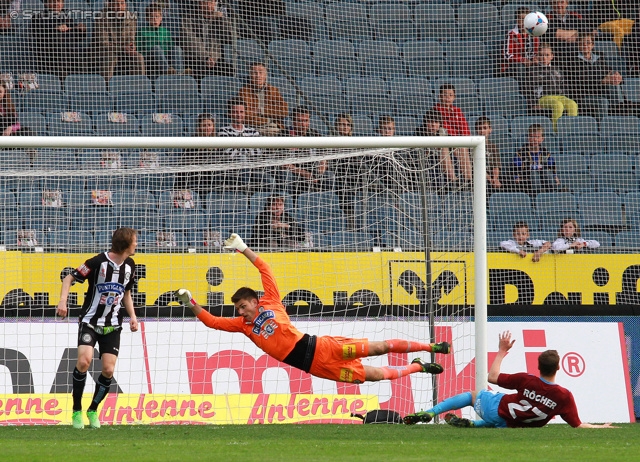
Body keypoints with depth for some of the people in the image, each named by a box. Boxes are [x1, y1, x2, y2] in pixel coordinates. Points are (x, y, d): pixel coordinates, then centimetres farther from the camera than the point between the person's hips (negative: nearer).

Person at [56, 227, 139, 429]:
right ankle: (76, 411, -7)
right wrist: (63, 301, -23)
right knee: (84, 361, -23)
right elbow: (69, 278, -8)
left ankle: (93, 410, 16)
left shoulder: (129, 266, 3)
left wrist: (132, 315, 8)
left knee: (108, 370, -5)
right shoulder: (98, 262, -16)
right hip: (90, 321, -5)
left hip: (112, 325, 5)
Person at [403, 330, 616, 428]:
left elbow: (493, 377, -11)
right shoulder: (565, 397, -22)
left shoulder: (526, 381, -22)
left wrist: (502, 352, 1)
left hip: (496, 410, -2)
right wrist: (600, 427, -7)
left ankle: (430, 413, 14)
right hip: (509, 427, 2)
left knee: (473, 394, 26)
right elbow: (578, 425, -19)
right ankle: (472, 424, 17)